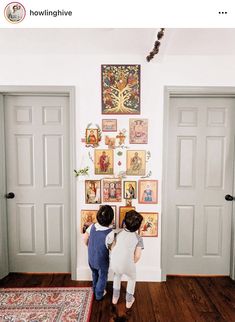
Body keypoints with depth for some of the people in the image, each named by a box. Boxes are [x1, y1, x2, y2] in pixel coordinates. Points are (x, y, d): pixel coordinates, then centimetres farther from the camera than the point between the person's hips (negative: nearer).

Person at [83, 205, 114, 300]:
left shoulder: (92, 227, -21)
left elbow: (85, 240, -5)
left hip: (91, 258, 4)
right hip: (102, 260, -4)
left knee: (95, 274, 33)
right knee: (102, 277, 26)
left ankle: (95, 289, 56)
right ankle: (99, 294, 46)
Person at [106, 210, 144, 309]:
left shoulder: (119, 232, 6)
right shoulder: (138, 238, 1)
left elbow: (112, 247, 3)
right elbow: (137, 256, -4)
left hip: (114, 263, 3)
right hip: (127, 264, -2)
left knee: (117, 274, 37)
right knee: (132, 278, 32)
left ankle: (115, 297, 47)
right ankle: (129, 301, 43)